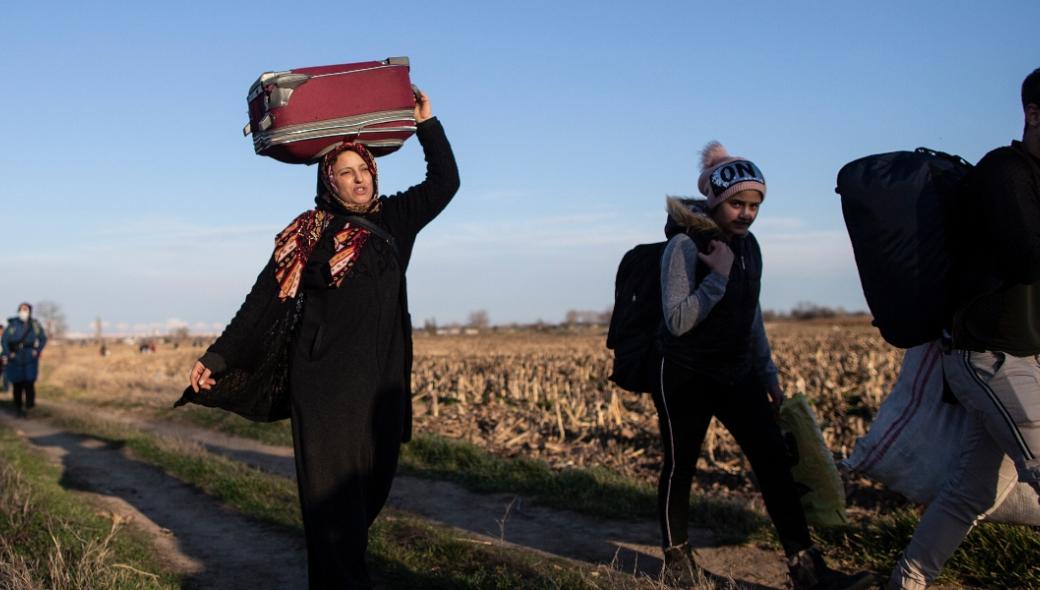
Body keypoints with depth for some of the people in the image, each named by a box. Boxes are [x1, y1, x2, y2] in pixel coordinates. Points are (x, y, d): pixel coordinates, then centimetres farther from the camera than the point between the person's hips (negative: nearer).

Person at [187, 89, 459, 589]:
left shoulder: (393, 220, 10)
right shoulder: (307, 233, -1)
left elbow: (445, 182, 12)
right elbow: (263, 300, -2)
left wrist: (427, 124, 3)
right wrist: (218, 357, -5)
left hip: (384, 381, 5)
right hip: (326, 384, -4)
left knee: (372, 488, 11)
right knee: (332, 492, -4)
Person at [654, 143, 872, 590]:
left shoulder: (748, 245, 7)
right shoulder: (685, 246, -15)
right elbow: (677, 321, -20)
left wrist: (770, 376, 16)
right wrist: (718, 276, -25)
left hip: (737, 373, 6)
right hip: (685, 377, -6)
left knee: (774, 460, -3)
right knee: (680, 467, 5)